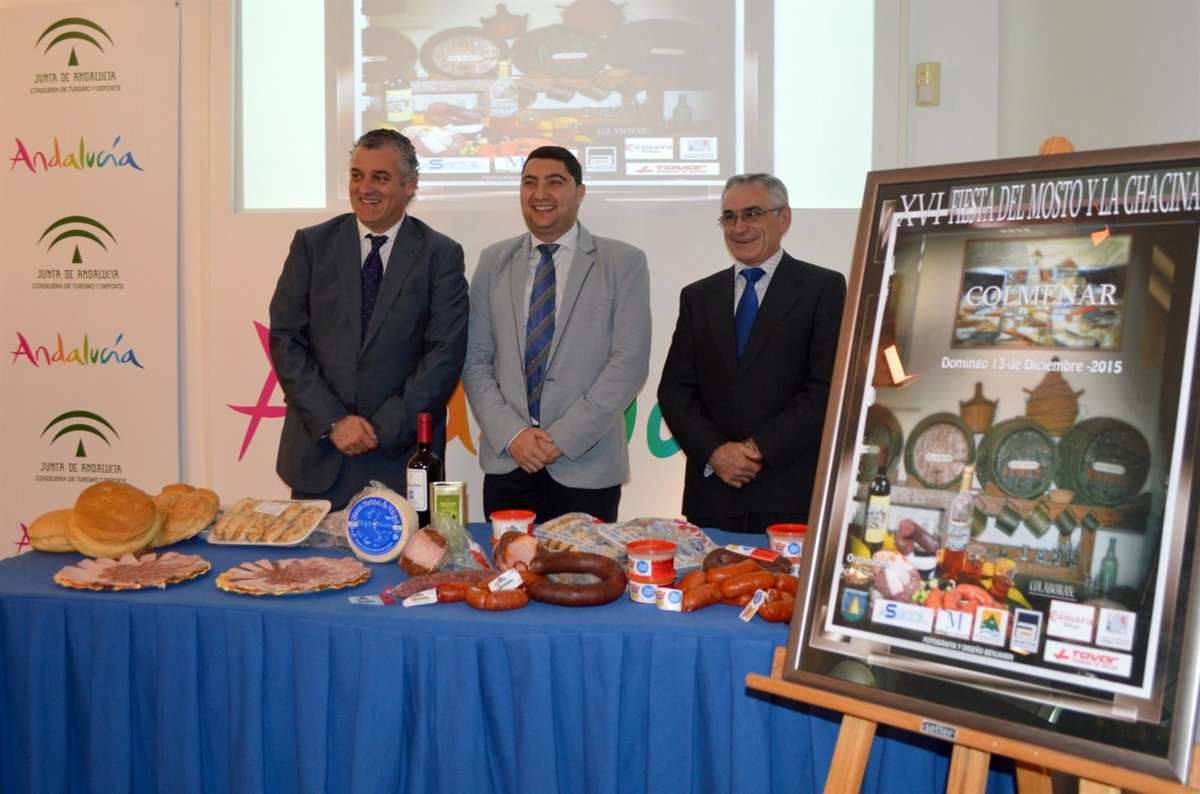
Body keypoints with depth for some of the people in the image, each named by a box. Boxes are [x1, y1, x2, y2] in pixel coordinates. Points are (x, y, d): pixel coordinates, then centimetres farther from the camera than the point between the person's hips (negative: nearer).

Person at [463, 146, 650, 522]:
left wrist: (562, 438, -12)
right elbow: (475, 360, 6)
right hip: (506, 464, 3)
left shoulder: (624, 262, 1)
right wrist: (510, 434, -7)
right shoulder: (493, 261, 10)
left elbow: (629, 362, -7)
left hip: (586, 469, -2)